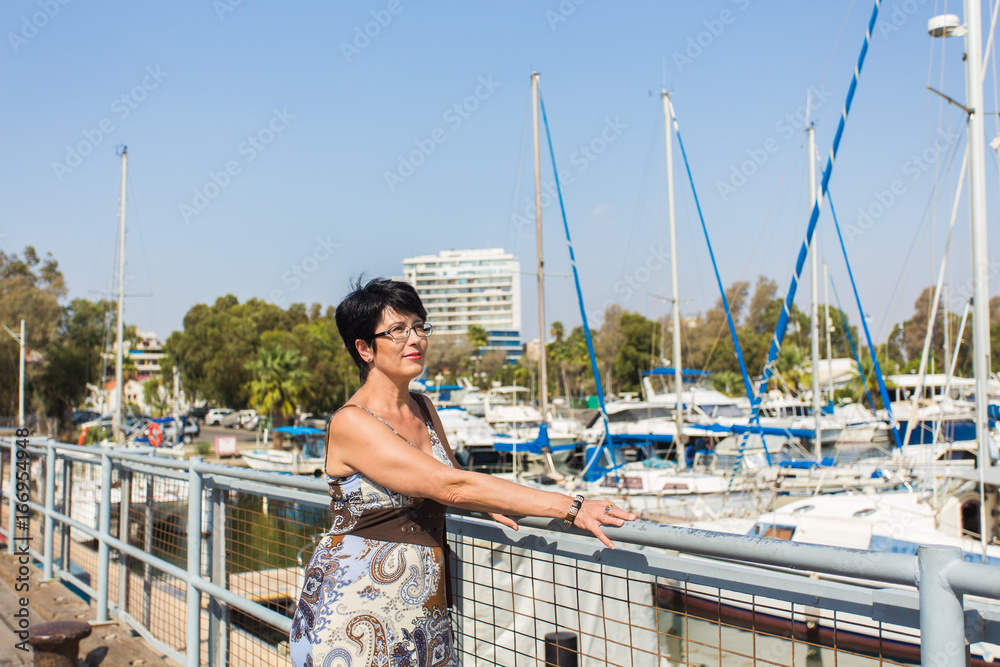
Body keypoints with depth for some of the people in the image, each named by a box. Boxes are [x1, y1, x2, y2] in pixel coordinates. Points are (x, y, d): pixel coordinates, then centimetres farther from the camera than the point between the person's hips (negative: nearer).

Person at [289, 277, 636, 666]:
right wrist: (570, 508, -29)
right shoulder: (350, 423, -18)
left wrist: (486, 501, -2)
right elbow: (450, 486, -27)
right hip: (354, 618, -6)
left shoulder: (423, 409, 7)